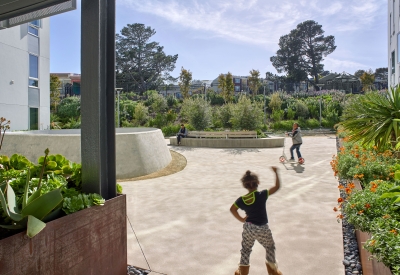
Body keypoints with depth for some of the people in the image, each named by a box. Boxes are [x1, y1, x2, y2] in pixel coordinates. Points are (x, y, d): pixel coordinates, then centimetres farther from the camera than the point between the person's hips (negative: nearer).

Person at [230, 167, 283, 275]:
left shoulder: (241, 199, -7)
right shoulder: (262, 195, -17)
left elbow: (232, 209, 1)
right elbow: (277, 186, -15)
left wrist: (241, 219, 10)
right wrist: (276, 172, -7)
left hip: (248, 228, 3)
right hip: (262, 229, -2)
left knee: (245, 250, 21)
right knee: (270, 248, 24)